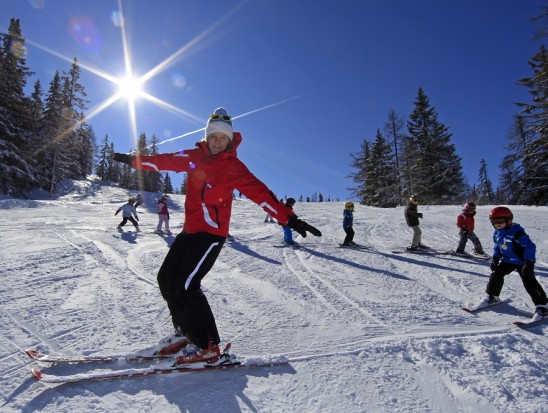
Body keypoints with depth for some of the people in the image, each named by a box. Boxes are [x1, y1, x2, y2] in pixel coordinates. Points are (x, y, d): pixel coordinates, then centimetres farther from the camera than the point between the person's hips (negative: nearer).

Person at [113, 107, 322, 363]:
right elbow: (165, 161, 18)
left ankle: (207, 346, 1)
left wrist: (289, 219, -26)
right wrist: (134, 160, 26)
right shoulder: (194, 156, 6)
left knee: (186, 286, -13)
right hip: (189, 230, 7)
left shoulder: (233, 167, -9)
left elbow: (260, 193, -17)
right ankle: (185, 332, 26)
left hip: (212, 233, -7)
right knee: (166, 278, 11)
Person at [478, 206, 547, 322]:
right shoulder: (497, 233, 0)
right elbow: (497, 247, 16)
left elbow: (530, 247, -25)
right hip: (507, 260, 7)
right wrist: (495, 259, 9)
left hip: (522, 262, -7)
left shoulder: (517, 232, -25)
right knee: (496, 275, 3)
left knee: (529, 283, -12)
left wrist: (529, 263, -29)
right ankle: (492, 297, 21)